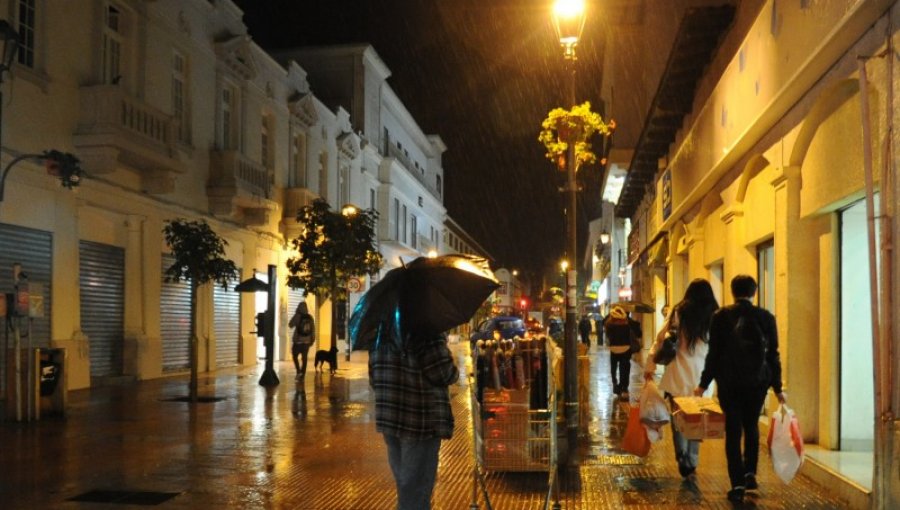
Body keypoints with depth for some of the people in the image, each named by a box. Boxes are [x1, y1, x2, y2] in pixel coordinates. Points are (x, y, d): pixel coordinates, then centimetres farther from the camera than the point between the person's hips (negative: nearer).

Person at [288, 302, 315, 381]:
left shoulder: (298, 316, -11)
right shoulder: (310, 317, 1)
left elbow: (290, 325, 0)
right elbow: (313, 329, 3)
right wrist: (312, 340, 11)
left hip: (298, 340, -4)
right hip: (306, 341, 4)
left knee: (295, 356, 11)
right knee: (304, 358, 7)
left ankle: (299, 372, -5)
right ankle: (302, 375, 7)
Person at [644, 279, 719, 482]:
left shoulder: (678, 313, 1)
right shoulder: (715, 318, 2)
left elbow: (660, 340, 0)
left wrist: (650, 366, 5)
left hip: (678, 378, -1)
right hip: (702, 379, 1)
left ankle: (683, 461, 3)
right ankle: (691, 465, 10)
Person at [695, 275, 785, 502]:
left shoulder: (721, 316, -6)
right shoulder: (766, 317, -2)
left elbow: (714, 353, -5)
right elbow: (773, 355, 1)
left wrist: (704, 383, 2)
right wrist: (777, 387, 9)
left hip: (729, 382, -1)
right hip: (757, 381, 2)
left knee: (733, 430, 4)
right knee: (751, 426, 20)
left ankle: (737, 484, 2)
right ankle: (750, 473, 14)